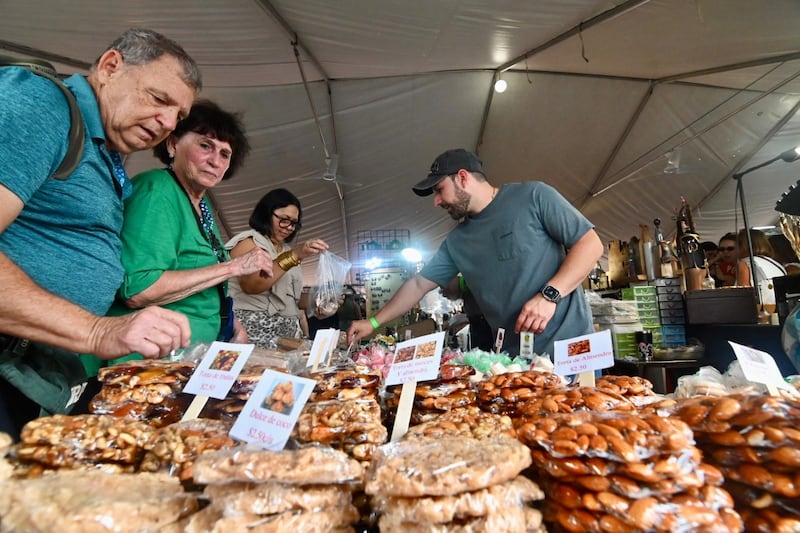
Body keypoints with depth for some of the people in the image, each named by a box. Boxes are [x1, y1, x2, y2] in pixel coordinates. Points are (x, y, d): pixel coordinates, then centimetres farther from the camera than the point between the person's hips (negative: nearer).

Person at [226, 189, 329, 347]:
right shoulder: (249, 242, -2)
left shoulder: (287, 250, 20)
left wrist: (306, 335, 12)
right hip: (259, 330, -6)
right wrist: (294, 255, -26)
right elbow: (250, 285, -21)